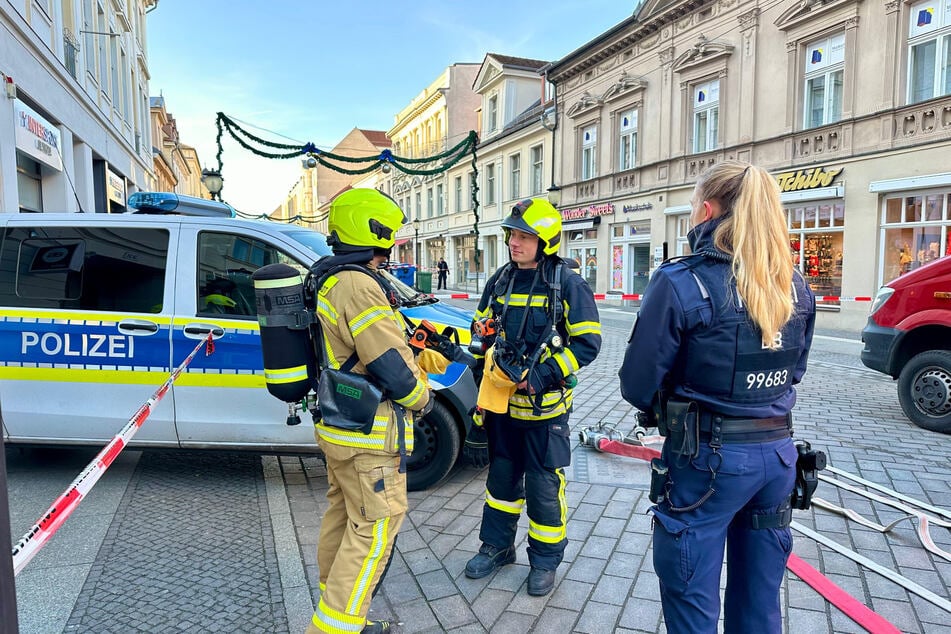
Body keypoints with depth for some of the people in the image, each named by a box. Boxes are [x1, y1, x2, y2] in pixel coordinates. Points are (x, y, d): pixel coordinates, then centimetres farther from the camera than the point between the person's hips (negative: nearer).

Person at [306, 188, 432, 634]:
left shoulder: (327, 280, 10)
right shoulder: (358, 287, -23)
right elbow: (393, 364, -23)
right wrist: (421, 397, -4)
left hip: (337, 426, 11)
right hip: (368, 435, -11)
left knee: (342, 518, 20)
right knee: (373, 531, 1)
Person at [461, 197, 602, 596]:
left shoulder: (567, 284, -11)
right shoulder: (500, 281, 5)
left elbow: (587, 343, -14)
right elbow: (482, 331, 16)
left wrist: (541, 377, -21)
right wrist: (485, 387, 11)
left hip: (545, 406, -5)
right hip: (501, 403, 5)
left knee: (544, 486, 6)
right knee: (502, 476, 18)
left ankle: (545, 560, 26)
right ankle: (497, 546, 36)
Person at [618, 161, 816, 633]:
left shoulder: (681, 282, -17)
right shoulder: (794, 285, 3)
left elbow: (638, 384, -13)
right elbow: (793, 371, 13)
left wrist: (669, 412, 6)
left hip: (709, 458, -6)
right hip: (778, 452, 7)